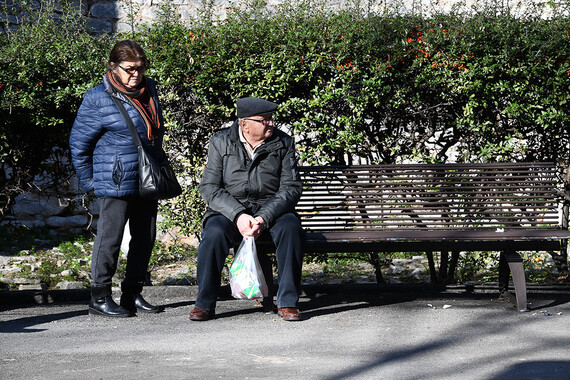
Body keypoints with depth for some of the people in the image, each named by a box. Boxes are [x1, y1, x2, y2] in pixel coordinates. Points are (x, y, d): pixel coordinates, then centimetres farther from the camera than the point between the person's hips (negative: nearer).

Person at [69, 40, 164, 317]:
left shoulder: (149, 89, 10)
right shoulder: (98, 99, -10)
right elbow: (78, 142, -5)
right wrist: (89, 182, -4)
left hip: (147, 181, 7)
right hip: (116, 182, -7)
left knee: (145, 237, 10)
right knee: (110, 236, -4)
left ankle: (133, 294, 20)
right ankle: (99, 298, 4)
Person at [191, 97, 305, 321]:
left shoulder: (283, 143, 2)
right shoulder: (221, 142, 1)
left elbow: (291, 187, -5)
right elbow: (209, 187, -4)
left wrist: (264, 218, -21)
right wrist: (238, 215, -20)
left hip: (271, 210, 1)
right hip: (229, 210, 0)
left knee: (291, 227, -31)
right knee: (214, 233, -32)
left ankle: (287, 302, -21)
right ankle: (204, 304, -15)